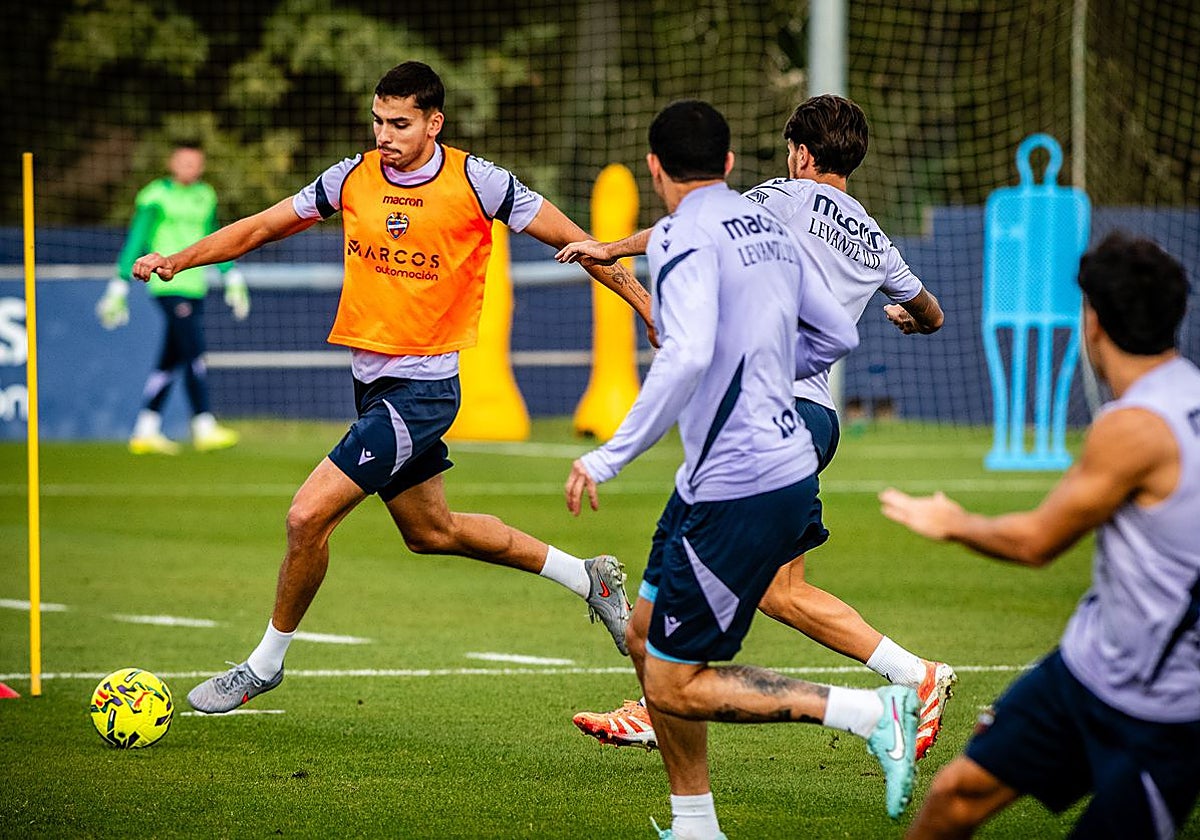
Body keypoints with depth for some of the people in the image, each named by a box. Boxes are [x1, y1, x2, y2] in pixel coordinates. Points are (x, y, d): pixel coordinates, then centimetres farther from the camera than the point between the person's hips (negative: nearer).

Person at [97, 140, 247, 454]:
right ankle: (204, 427, -15)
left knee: (170, 361, 8)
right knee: (195, 355, -14)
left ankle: (145, 430, 12)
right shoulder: (155, 197, -5)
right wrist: (119, 289, -6)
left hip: (195, 287, 7)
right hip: (169, 286, -7)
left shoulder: (206, 197, 15)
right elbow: (135, 243, -4)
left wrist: (232, 279, 27)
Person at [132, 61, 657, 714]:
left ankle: (266, 662, 5)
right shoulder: (353, 178, 2)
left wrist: (651, 310, -1)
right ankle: (587, 577, 37)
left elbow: (572, 241, -3)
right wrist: (177, 260, -2)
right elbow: (262, 227, 9)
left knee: (308, 516, -14)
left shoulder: (477, 182, -11)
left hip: (423, 387, -7)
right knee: (431, 532, 20)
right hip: (371, 382, 7)